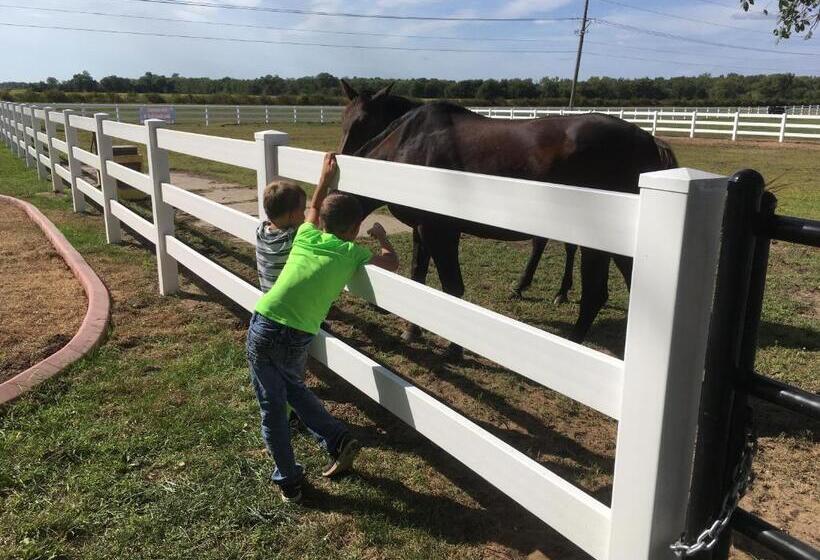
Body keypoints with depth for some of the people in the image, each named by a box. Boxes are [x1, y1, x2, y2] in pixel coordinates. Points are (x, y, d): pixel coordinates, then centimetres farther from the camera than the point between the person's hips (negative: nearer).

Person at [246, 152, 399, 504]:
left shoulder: (306, 235, 13)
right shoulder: (351, 252, 4)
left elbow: (313, 209, 34)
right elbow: (392, 263, 14)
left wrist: (326, 178, 46)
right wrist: (382, 237, 30)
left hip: (262, 328, 1)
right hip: (297, 339, -1)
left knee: (272, 407, 13)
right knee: (294, 388, 31)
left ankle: (288, 481, 22)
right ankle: (338, 440, 24)